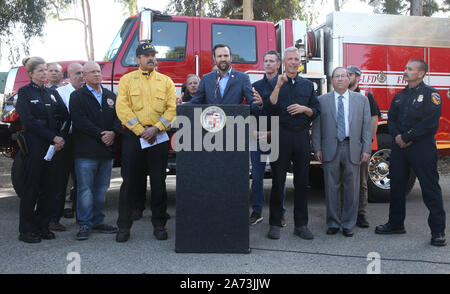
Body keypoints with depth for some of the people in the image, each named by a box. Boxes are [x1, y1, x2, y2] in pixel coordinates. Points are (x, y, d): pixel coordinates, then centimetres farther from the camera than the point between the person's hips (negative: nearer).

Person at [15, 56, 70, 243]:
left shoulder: (52, 93, 16)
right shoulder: (24, 92, 1)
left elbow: (65, 117, 6)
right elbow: (29, 121, -10)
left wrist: (61, 138, -9)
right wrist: (53, 137, -14)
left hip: (54, 146, 5)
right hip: (34, 147, -5)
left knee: (48, 188, 6)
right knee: (32, 187, -1)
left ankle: (42, 226, 16)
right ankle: (26, 231, 8)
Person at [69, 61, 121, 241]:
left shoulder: (110, 96, 18)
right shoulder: (77, 96, 2)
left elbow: (118, 117, 10)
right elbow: (79, 121, -10)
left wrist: (113, 132, -10)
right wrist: (101, 135, -15)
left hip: (107, 149, 5)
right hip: (86, 151, -5)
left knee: (101, 188, 10)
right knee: (85, 188, -3)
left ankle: (98, 222, 20)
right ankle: (85, 225, 5)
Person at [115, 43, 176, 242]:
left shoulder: (166, 81, 11)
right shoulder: (127, 80, 8)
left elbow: (172, 108, 2)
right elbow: (122, 108, -3)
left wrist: (156, 128, -11)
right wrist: (140, 130, -11)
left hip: (159, 136, 1)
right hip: (133, 136, -1)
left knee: (158, 181, 4)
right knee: (130, 181, 1)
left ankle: (159, 224, 15)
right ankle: (124, 226, 11)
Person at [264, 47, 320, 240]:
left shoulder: (308, 85, 14)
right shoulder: (276, 84, 6)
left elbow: (316, 111, 12)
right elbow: (270, 108, -9)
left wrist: (304, 109, -8)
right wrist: (278, 86, -16)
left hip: (302, 136, 3)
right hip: (281, 135, -2)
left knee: (302, 182, 6)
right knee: (278, 180, 0)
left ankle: (301, 224, 15)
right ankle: (275, 224, 8)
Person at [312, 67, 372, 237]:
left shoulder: (361, 100, 9)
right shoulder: (322, 100, 8)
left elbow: (367, 126, 6)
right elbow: (317, 126, 6)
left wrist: (366, 149, -2)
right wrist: (317, 148, -3)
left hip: (352, 149, 1)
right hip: (330, 149, 0)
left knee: (351, 188, 4)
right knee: (332, 188, 4)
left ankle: (348, 224, 16)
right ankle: (333, 223, 17)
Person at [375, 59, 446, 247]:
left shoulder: (430, 94, -4)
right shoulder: (399, 96, 16)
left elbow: (430, 123, -13)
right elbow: (391, 119, 12)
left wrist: (407, 137, -13)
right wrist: (397, 136, -7)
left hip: (422, 148, -6)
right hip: (399, 147, 7)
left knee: (430, 188, -3)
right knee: (396, 186, 11)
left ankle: (438, 231, 5)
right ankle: (396, 224, 24)